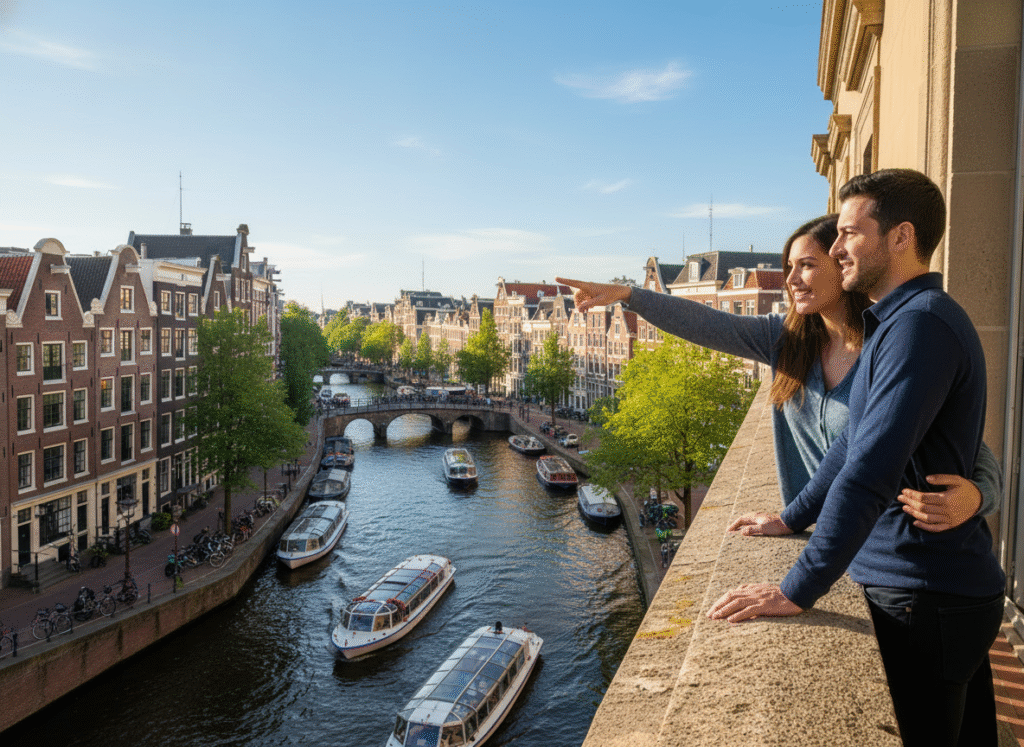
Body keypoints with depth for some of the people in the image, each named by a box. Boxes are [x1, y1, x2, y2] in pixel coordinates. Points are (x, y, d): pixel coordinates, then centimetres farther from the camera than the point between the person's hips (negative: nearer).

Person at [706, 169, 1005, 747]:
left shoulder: (921, 323, -22)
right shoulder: (903, 320, 13)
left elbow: (871, 470, -29)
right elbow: (857, 441, 19)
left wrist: (798, 590, -27)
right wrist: (793, 519, 21)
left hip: (925, 599, -10)